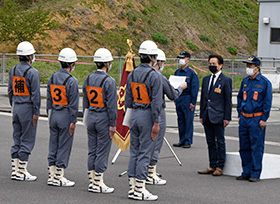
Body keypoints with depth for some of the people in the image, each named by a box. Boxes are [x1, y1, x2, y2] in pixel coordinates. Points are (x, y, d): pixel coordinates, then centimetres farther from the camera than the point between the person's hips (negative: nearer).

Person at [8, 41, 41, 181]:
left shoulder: (13, 70, 7)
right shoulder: (32, 72, -15)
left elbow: (10, 91, 13)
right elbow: (35, 94, -16)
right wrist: (36, 113, -12)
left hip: (16, 108, 7)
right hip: (28, 108, -7)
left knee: (17, 139, 12)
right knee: (27, 140, -1)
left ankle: (15, 170, 13)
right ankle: (22, 172, 0)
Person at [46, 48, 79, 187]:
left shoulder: (52, 78, 6)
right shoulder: (72, 81, -14)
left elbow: (49, 99, 11)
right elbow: (74, 103, -14)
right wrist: (73, 122, -10)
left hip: (54, 114, 6)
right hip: (66, 116, -6)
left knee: (53, 145, 12)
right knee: (64, 146, 0)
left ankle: (52, 176, 15)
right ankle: (59, 178, 4)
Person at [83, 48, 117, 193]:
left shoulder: (88, 80, 6)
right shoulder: (109, 81, -14)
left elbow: (85, 103, 13)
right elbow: (111, 105, -15)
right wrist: (113, 124, -10)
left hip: (91, 118, 7)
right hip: (104, 118, -6)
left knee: (92, 151, 11)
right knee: (102, 152, -1)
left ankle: (92, 182, 14)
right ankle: (98, 183, 3)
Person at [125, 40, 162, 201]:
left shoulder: (132, 74, 7)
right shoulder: (155, 76, -14)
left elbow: (128, 99, 13)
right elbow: (156, 102, -17)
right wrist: (156, 123, -14)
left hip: (135, 115, 7)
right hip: (147, 115, -7)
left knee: (134, 152, 11)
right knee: (144, 153, -3)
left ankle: (132, 188, 14)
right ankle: (140, 190, -1)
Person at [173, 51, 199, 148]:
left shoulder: (192, 73, -6)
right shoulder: (177, 72, 12)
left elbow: (195, 88, -8)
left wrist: (193, 102, -12)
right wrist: (175, 99, 13)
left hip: (187, 99, -6)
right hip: (178, 99, 6)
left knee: (188, 120, -3)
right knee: (180, 120, 9)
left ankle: (188, 141, 2)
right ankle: (182, 140, 16)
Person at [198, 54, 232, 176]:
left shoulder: (226, 80, -4)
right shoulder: (206, 79, 14)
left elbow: (228, 101, -6)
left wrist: (227, 118, -10)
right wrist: (202, 115, 13)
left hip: (218, 116, -6)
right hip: (207, 116, 6)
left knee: (220, 142, 0)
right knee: (210, 142, 10)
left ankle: (219, 167, 5)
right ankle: (212, 166, 16)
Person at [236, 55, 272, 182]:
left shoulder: (264, 82, -5)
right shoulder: (245, 81, 12)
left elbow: (267, 102, -6)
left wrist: (263, 119, -10)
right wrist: (239, 115, 13)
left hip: (257, 119, -6)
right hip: (244, 118, 6)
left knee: (256, 147, -3)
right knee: (244, 147, 8)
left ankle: (255, 174, 2)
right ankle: (246, 172, 16)